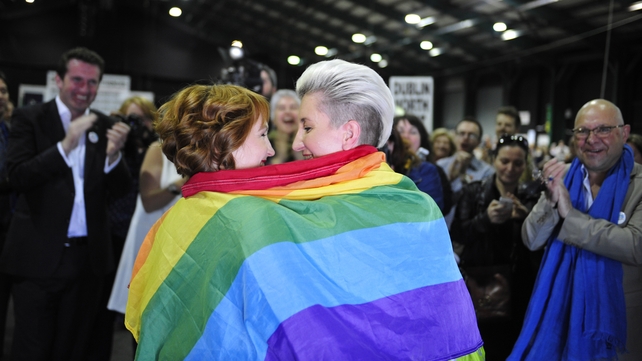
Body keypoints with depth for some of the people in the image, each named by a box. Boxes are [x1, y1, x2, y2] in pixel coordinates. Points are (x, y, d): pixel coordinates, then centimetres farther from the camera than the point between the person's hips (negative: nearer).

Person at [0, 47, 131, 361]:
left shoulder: (105, 126, 6)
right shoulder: (29, 118, -2)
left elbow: (120, 190, 2)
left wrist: (113, 154, -17)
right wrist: (66, 145, -24)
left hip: (89, 256, 3)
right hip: (39, 255, -3)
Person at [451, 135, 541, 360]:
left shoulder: (530, 199, 6)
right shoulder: (473, 192, 2)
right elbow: (457, 234, -6)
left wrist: (525, 218, -16)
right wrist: (485, 219, -20)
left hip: (515, 287, 1)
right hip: (476, 282, -1)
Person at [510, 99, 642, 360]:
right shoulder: (562, 177, 0)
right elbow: (531, 240, -5)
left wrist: (570, 214, -23)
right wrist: (551, 198, -21)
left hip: (615, 315, -3)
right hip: (559, 309, 3)